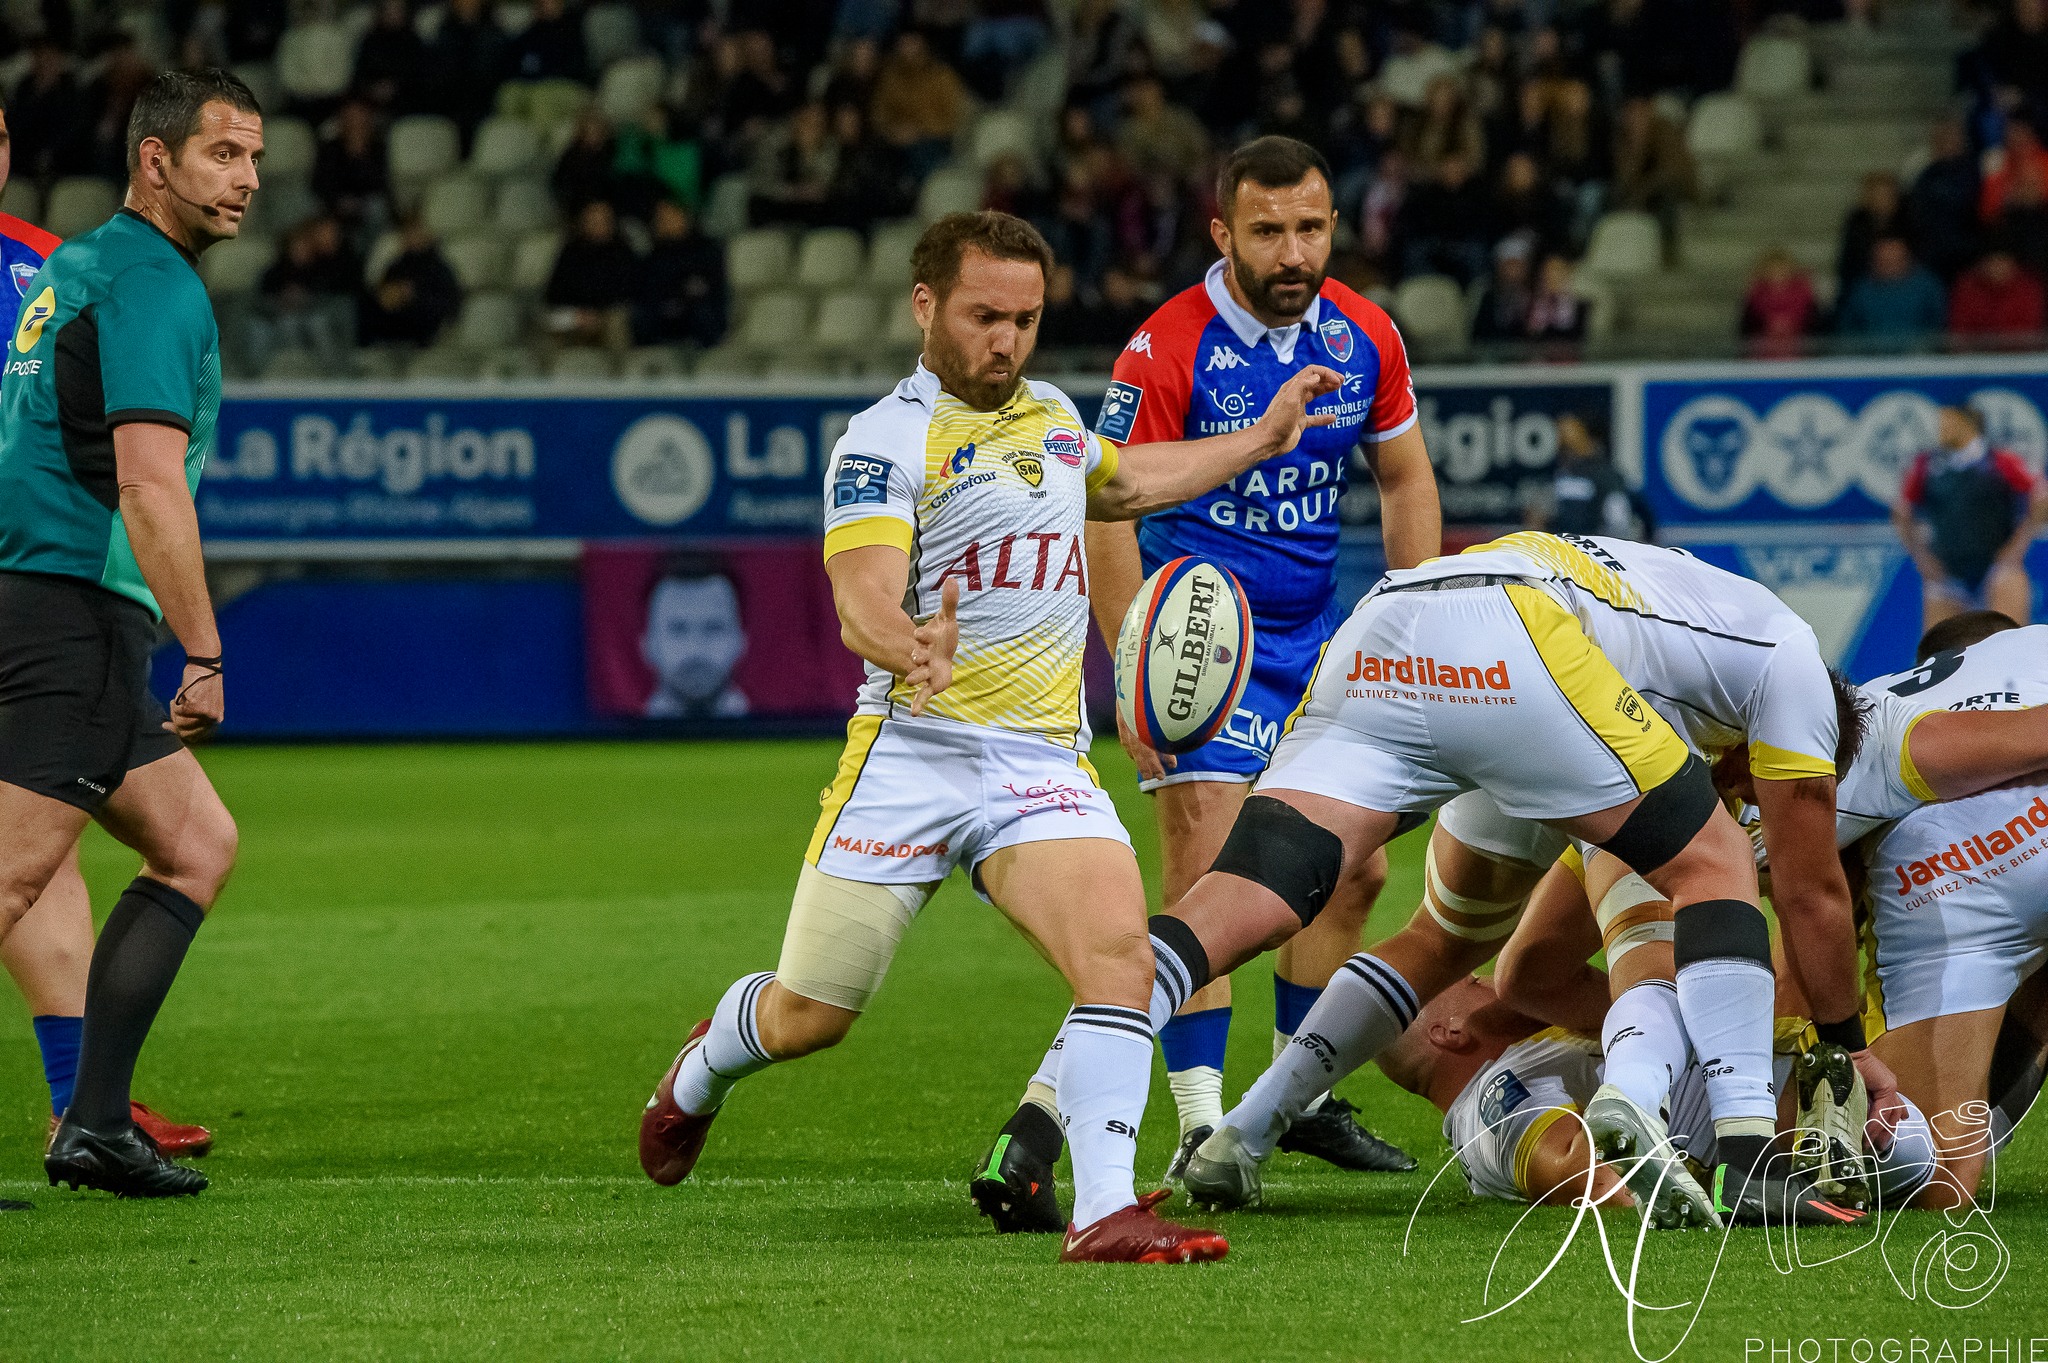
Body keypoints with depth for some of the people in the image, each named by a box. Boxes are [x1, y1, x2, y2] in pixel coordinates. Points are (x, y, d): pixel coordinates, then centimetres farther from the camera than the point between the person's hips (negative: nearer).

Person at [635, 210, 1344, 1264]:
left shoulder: (1050, 416, 15)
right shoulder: (886, 441, -8)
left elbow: (1120, 483, 40)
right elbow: (861, 608, -22)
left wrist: (1262, 440, 41)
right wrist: (910, 646, -44)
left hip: (1043, 766, 4)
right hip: (913, 753, -4)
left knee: (1121, 951, -23)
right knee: (808, 1018, 6)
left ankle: (1103, 1214, -27)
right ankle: (704, 1069, 42)